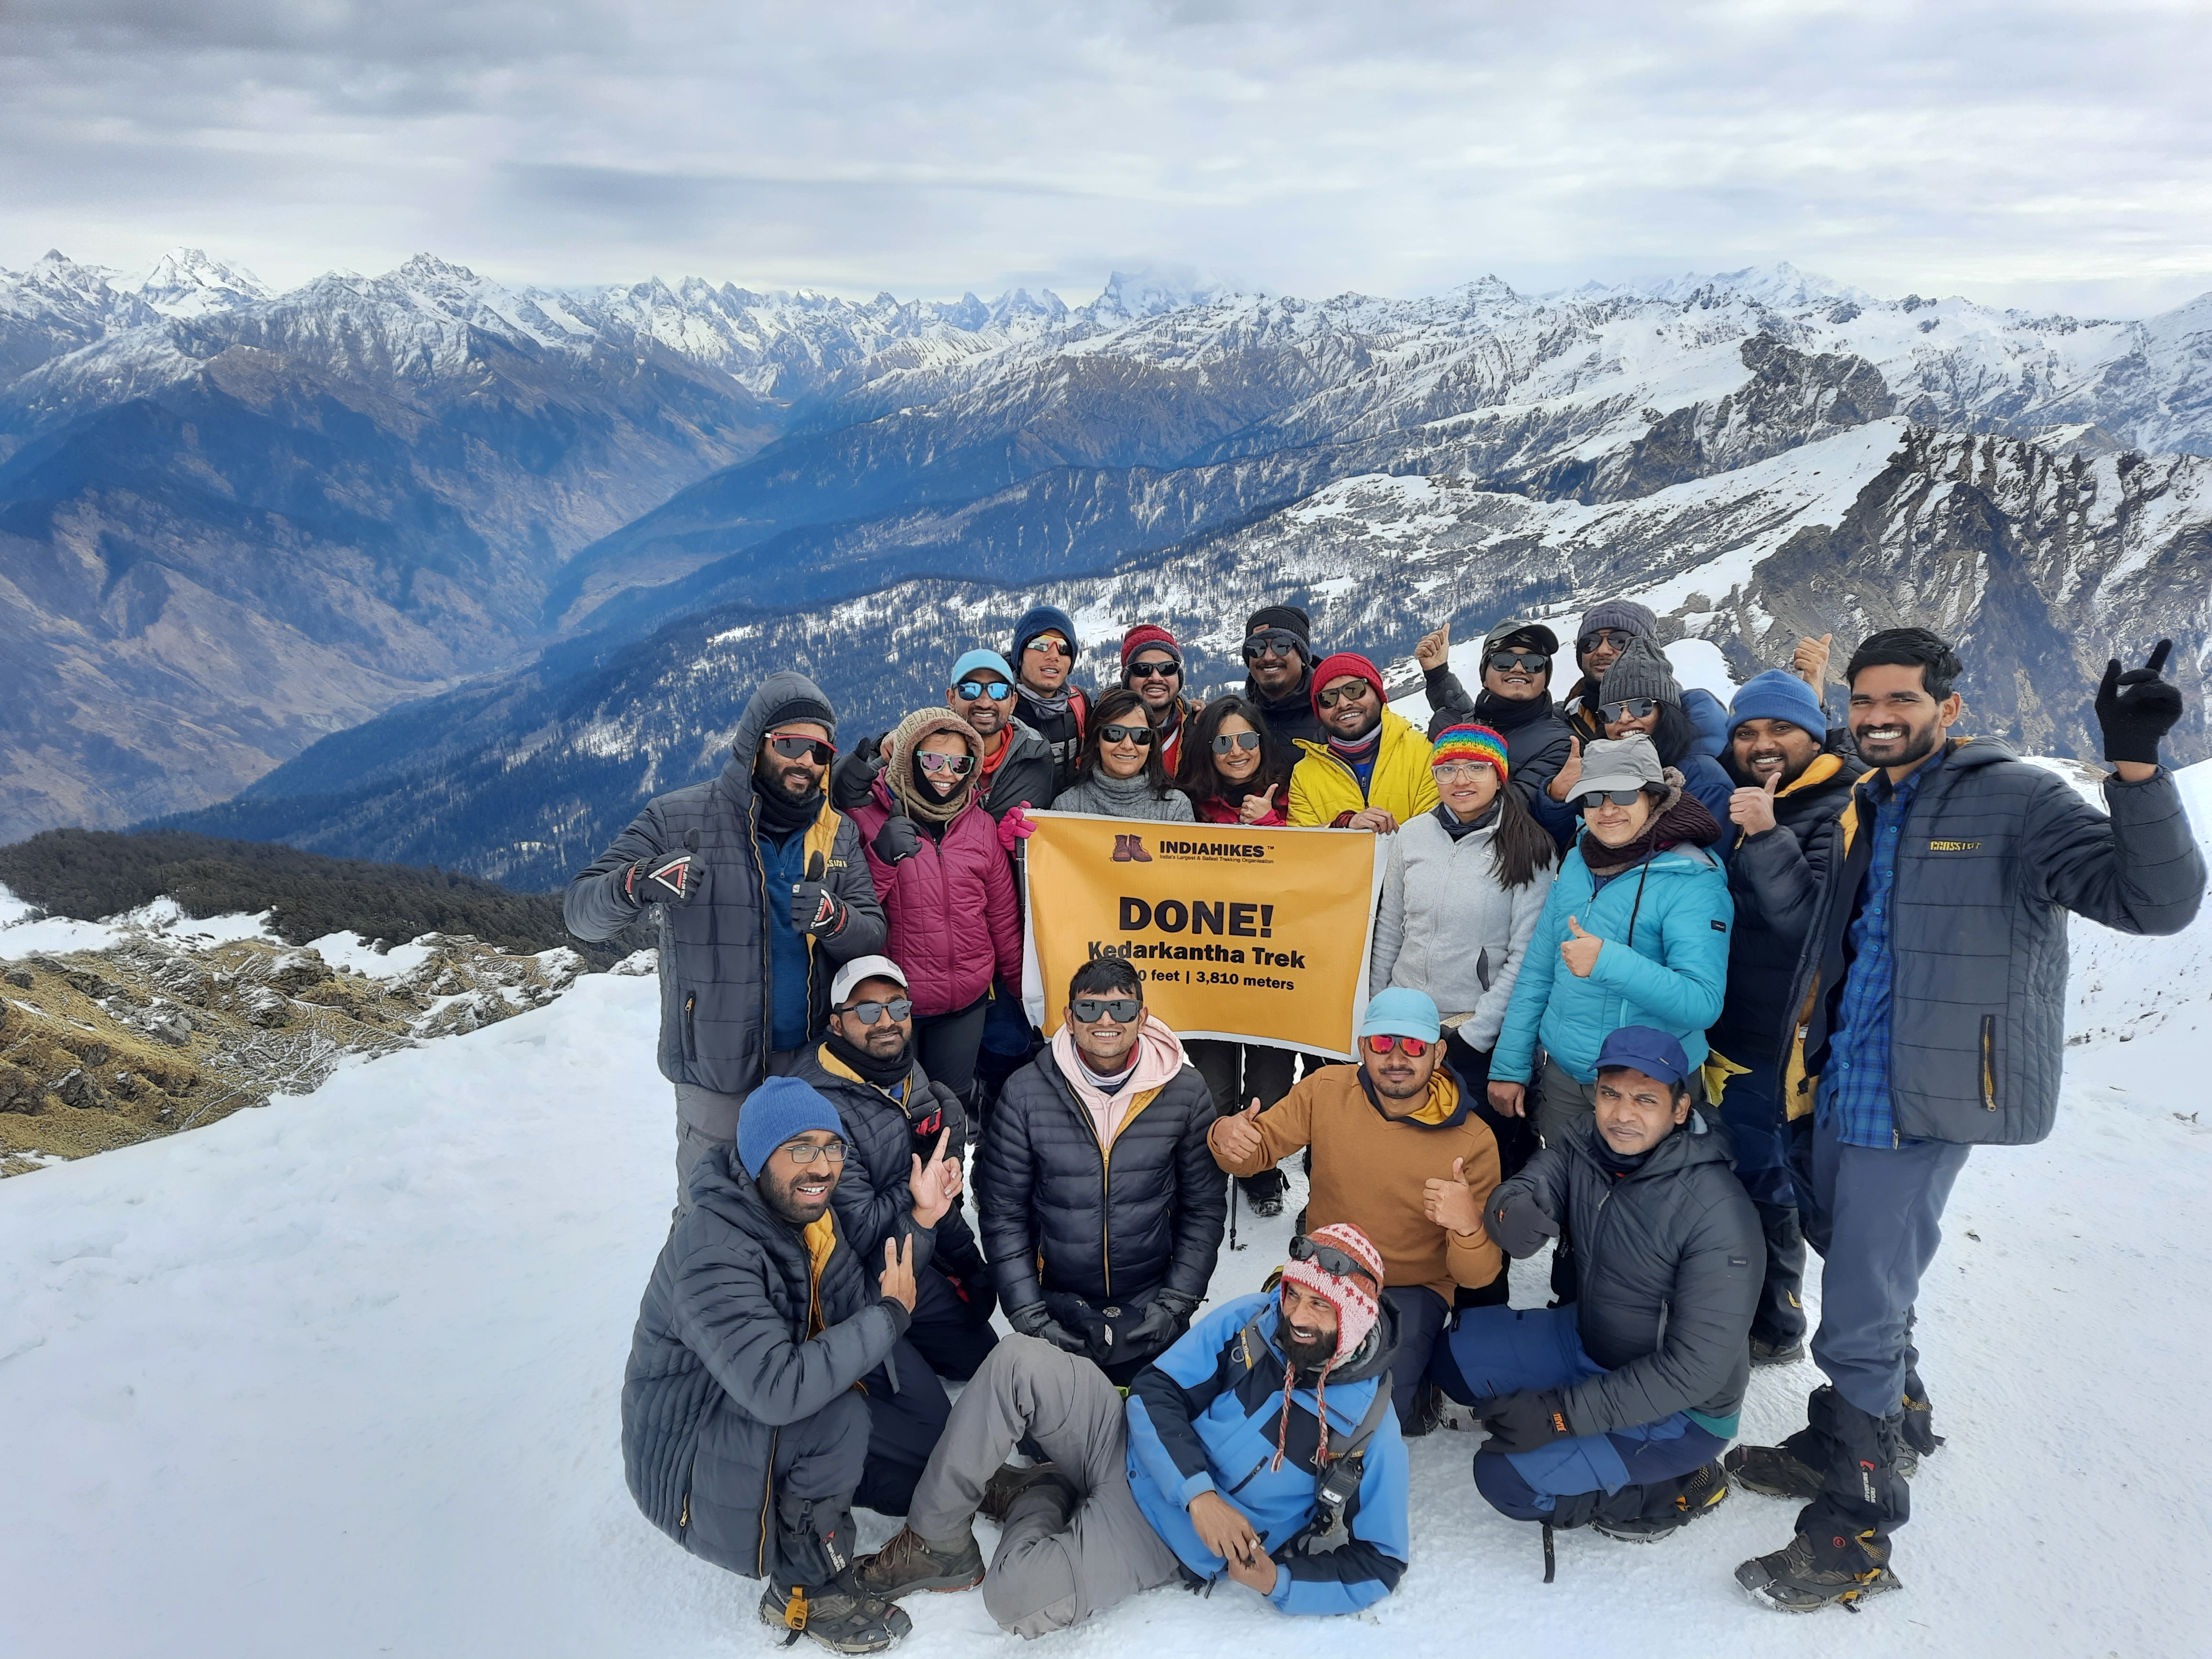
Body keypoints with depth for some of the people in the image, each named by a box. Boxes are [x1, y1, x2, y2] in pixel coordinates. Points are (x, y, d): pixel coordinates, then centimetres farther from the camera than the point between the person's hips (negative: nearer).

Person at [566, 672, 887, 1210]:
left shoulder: (839, 834, 6)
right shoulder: (678, 819, -5)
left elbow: (875, 938, 3)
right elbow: (581, 911, -8)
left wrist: (835, 919, -20)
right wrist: (638, 881, -30)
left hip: (812, 1065, 3)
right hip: (717, 1071, -3)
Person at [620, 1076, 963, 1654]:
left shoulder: (804, 1212, -1)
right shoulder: (713, 1252, -31)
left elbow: (858, 1307, 0)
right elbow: (779, 1389, -41)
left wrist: (919, 1220, -9)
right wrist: (892, 1314, -30)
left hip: (765, 1421, 8)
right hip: (687, 1461, -8)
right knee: (838, 1418, -32)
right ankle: (807, 1589, -11)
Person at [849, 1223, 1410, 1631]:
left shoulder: (1370, 1431, -13)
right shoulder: (1245, 1322, -8)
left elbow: (1379, 1563, -5)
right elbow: (1156, 1392, -7)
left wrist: (1279, 1582, -18)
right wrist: (1197, 1492, -22)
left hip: (1164, 1539, -3)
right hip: (1129, 1446, 3)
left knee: (1016, 1598, -28)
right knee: (1019, 1361, -24)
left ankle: (1042, 1499, 7)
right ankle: (937, 1542, -10)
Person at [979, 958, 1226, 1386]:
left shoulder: (1186, 1092, -9)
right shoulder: (1025, 1093, -11)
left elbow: (1204, 1207, 0)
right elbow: (1004, 1212, -5)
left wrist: (1177, 1303, -6)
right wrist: (1026, 1313, -10)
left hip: (1151, 1308, 1)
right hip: (1057, 1305, 0)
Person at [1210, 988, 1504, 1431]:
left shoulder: (1473, 1141, -15)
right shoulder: (1325, 1090, -9)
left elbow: (1478, 1278, -13)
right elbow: (1261, 1148, 3)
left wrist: (1467, 1227, -37)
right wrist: (1228, 1138, -23)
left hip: (1413, 1290, -2)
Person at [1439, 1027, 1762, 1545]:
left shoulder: (1718, 1213, -30)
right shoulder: (1586, 1144, -11)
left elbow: (1699, 1367, -28)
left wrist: (1564, 1414, -29)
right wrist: (1510, 1211, -44)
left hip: (1681, 1406, -7)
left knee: (1507, 1478, -18)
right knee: (1454, 1356, 3)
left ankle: (1678, 1488, 1)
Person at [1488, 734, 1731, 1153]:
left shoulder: (1691, 882, -15)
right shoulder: (1576, 863, 3)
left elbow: (1703, 1003, -24)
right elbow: (1537, 970, 9)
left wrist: (1609, 962, -34)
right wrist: (1509, 1065, 7)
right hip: (1563, 1075, 5)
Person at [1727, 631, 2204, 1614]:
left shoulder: (2014, 801, -11)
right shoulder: (1865, 812, 12)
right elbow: (1809, 921, 17)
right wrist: (1762, 837, 3)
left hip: (1917, 1106, -7)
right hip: (1841, 1094, 7)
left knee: (1859, 1324, -2)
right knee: (1865, 1286, 23)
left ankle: (1854, 1533, 12)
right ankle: (1885, 1429, 44)